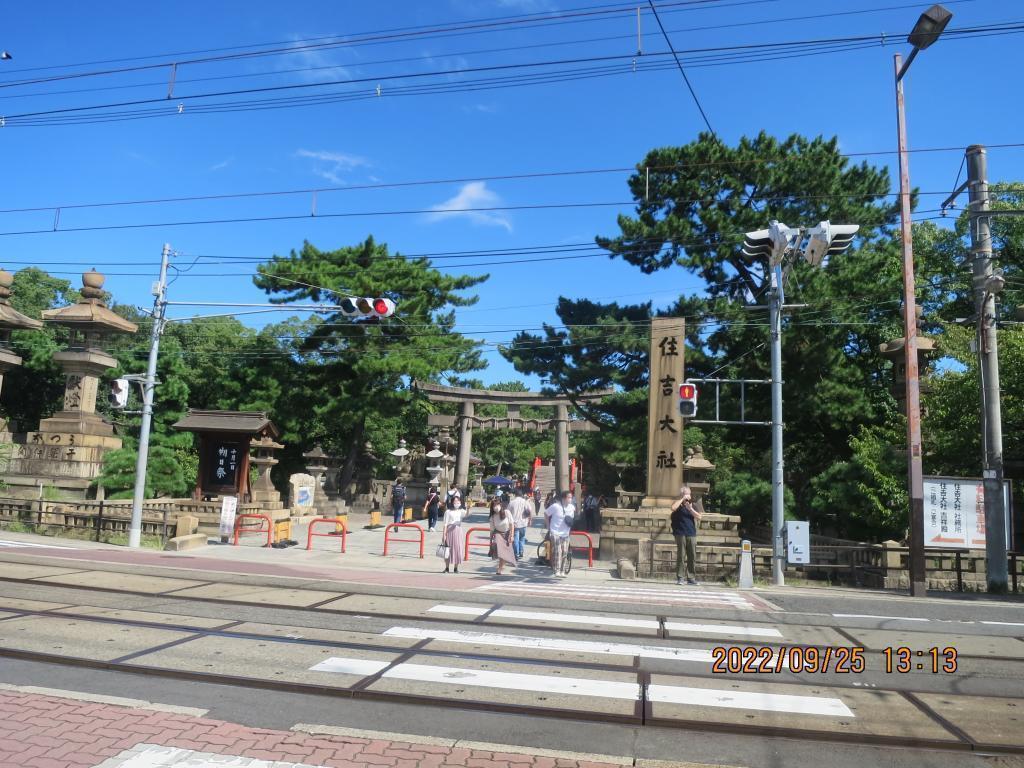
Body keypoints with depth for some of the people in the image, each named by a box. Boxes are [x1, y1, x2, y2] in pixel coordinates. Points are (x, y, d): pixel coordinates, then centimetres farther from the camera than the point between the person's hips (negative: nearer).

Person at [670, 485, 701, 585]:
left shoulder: (692, 505, 16)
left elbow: (699, 517, 4)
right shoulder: (678, 504, 4)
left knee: (692, 556, 3)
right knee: (680, 556, -5)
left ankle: (691, 578, 10)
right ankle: (679, 578, 1)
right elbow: (672, 508, -20)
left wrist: (690, 508, -8)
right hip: (680, 534, -4)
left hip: (691, 534, 4)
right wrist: (682, 499, -13)